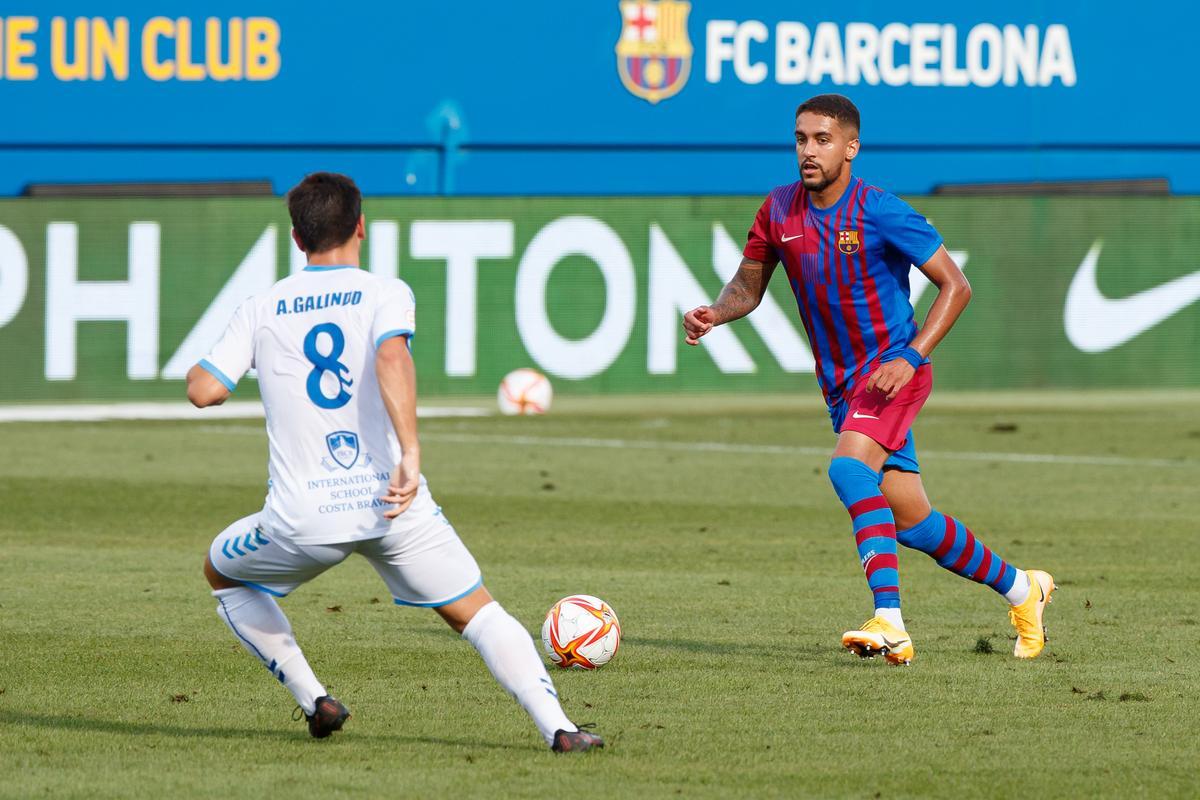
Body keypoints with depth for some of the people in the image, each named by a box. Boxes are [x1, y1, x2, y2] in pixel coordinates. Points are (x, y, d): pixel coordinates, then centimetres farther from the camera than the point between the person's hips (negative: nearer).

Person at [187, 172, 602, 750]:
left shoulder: (261, 310, 7)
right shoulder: (385, 294, 1)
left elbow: (205, 391, 0)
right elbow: (391, 357, -20)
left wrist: (196, 369, 24)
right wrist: (410, 453, -25)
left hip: (301, 517, 1)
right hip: (391, 505, 0)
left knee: (223, 574, 29)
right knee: (476, 613, 12)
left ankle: (314, 703, 19)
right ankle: (559, 729, -7)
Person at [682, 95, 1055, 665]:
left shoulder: (881, 213, -16)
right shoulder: (779, 210, 0)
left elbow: (955, 286, -12)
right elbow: (748, 286, 12)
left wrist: (910, 357, -22)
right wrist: (714, 313, -11)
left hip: (891, 368, -6)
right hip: (842, 383, 6)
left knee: (848, 467, -31)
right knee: (911, 524, 8)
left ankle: (890, 624, -36)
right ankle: (1019, 587, 30)